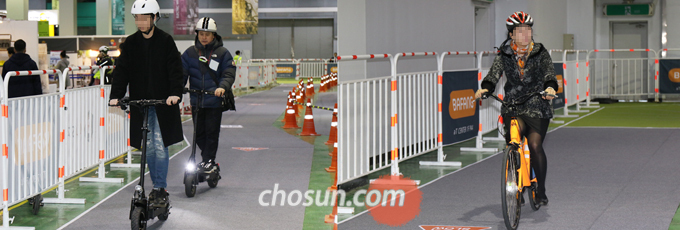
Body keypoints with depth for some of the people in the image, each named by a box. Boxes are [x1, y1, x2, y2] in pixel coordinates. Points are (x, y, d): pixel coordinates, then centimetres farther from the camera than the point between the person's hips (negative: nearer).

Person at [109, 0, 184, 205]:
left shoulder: (165, 41, -3)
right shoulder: (130, 43, 5)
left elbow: (175, 69, -8)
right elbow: (122, 71, 2)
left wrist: (175, 93, -24)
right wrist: (116, 95, -12)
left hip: (163, 103, -3)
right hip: (140, 103, 3)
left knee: (160, 146, -5)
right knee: (148, 147, 6)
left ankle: (161, 188, 3)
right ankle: (157, 186, 18)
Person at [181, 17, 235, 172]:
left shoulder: (222, 53, 0)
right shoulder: (190, 53, 7)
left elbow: (229, 74, -6)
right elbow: (182, 73, 4)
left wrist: (222, 87, -25)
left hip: (214, 101, -3)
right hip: (196, 100, 3)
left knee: (212, 132, 0)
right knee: (199, 133, 9)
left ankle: (209, 160, 11)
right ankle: (207, 158, 25)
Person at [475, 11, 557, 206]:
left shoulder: (540, 53, 4)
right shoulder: (505, 55, 6)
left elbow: (549, 72, -10)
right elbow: (494, 73, -7)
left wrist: (550, 87, -33)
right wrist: (485, 88, -28)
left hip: (537, 108, -1)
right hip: (512, 107, 1)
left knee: (535, 145, -13)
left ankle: (541, 190, 3)